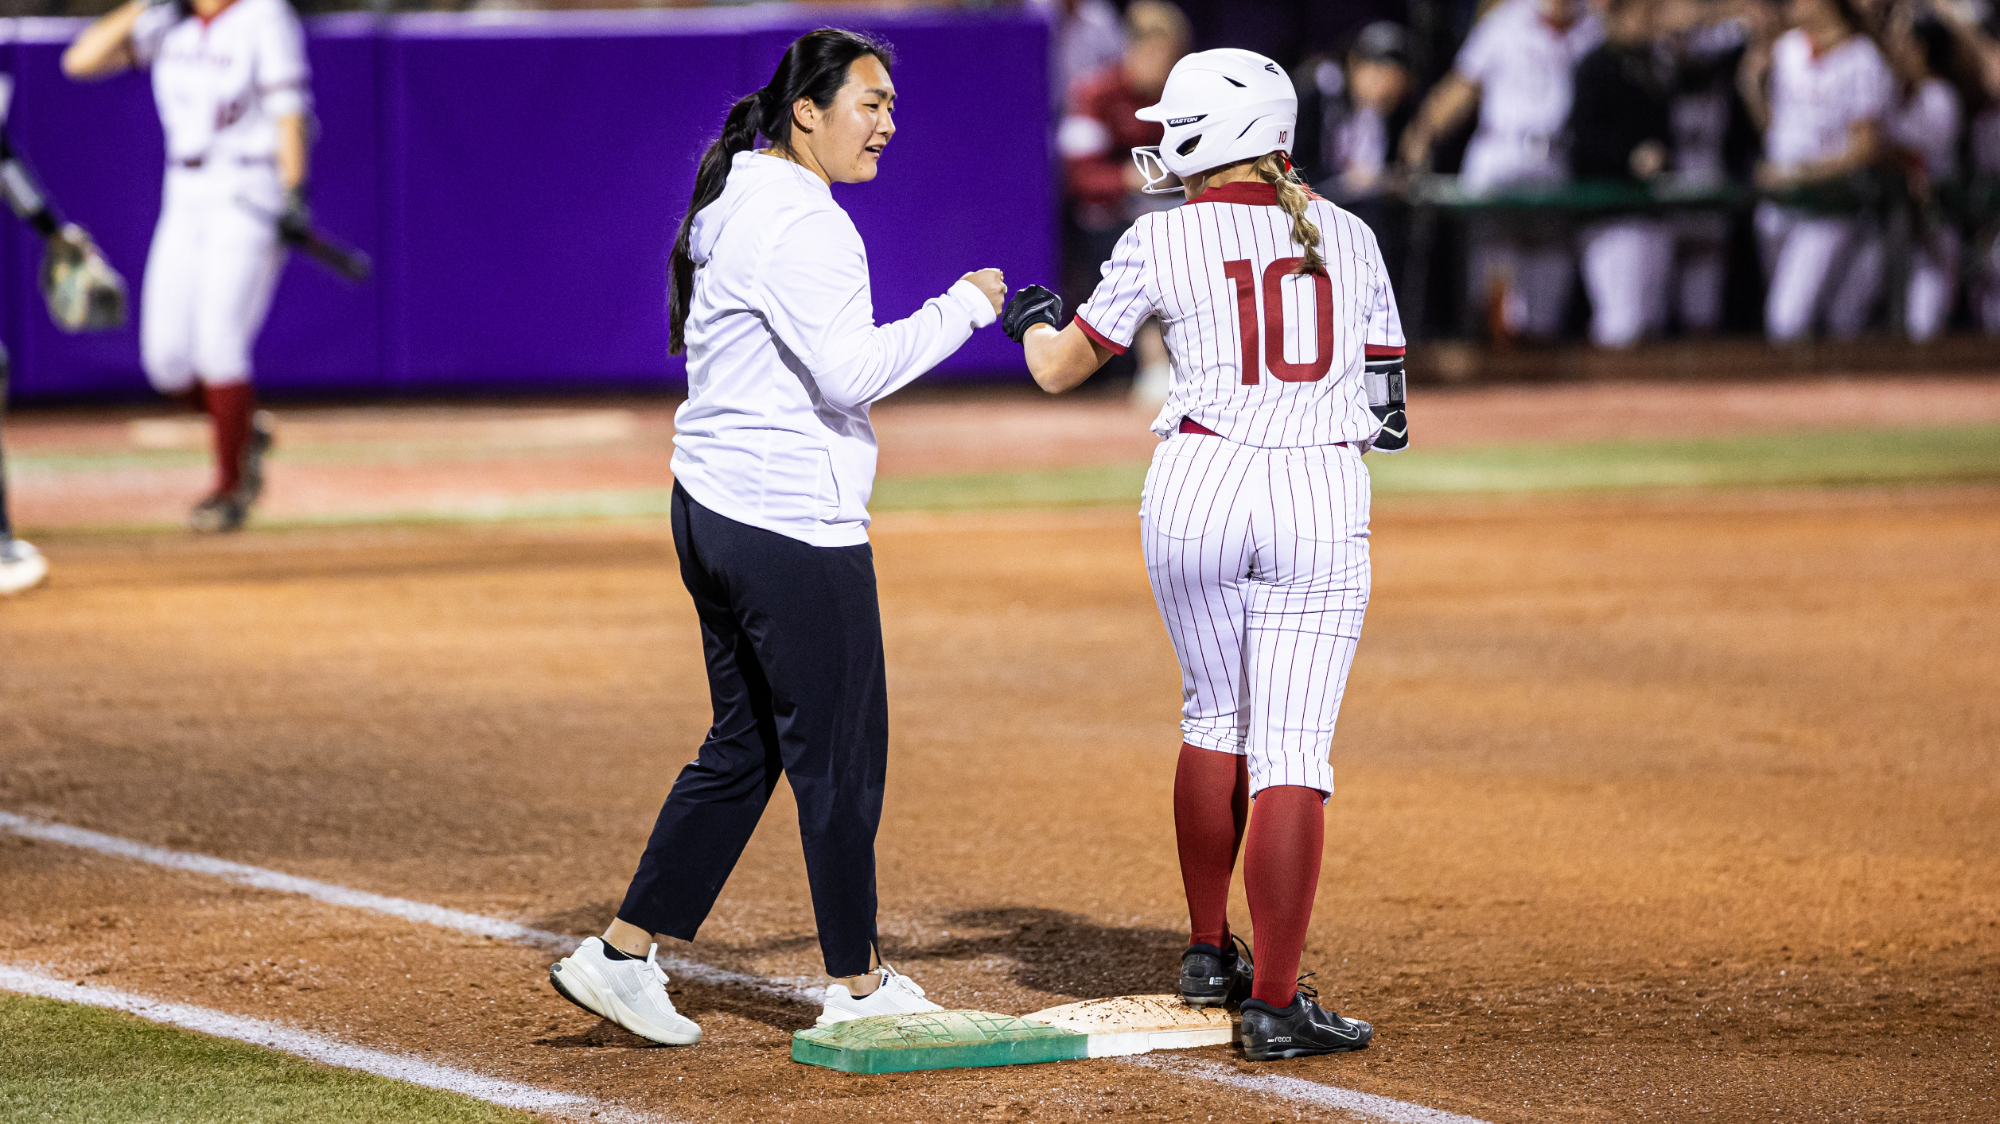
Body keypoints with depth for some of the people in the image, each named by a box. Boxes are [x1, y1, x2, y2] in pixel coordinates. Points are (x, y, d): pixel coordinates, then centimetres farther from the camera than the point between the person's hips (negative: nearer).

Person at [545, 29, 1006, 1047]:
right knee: (840, 748, 2)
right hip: (792, 528, -10)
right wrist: (961, 309, -16)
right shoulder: (799, 221, -18)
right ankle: (855, 984, 12)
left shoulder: (734, 208, 15)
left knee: (744, 745, 16)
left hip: (710, 507, 10)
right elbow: (848, 370, -25)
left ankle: (623, 955, 14)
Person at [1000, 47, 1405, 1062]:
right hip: (1324, 501, 0)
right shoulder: (1348, 238, 10)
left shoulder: (1165, 240, 1)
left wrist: (1034, 322, 32)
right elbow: (1386, 408, 12)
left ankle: (1208, 953, 28)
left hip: (1197, 488, 0)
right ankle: (1274, 1004, -8)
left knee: (1215, 719, 21)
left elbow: (1058, 370, 11)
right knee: (1291, 750, -1)